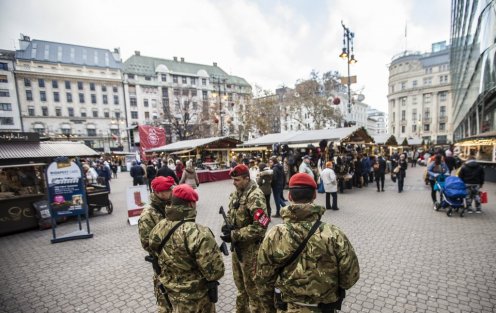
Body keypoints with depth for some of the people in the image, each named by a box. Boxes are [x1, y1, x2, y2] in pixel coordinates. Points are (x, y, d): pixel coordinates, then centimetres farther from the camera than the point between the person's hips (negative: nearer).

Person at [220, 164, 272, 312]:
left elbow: (260, 226, -28)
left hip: (251, 248, -8)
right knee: (240, 283, 26)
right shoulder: (235, 194, 3)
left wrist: (234, 235, -25)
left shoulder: (255, 197, -23)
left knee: (253, 285, 9)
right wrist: (227, 225, -6)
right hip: (237, 246, 8)